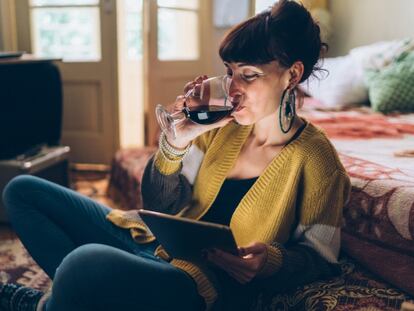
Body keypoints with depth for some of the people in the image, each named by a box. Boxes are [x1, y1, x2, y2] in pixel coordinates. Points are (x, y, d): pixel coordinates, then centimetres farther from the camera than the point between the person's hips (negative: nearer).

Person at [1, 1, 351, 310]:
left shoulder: (314, 157, -12)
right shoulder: (223, 126, 2)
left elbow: (318, 256, -2)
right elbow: (159, 205, 5)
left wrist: (272, 260, -24)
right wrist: (176, 142, -12)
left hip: (212, 281, -6)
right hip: (157, 244, 7)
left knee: (87, 263, -38)